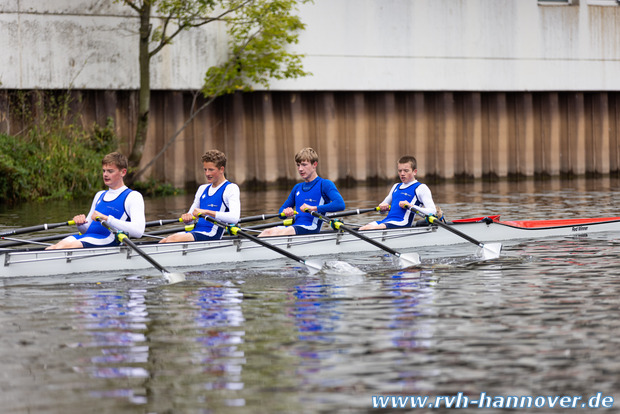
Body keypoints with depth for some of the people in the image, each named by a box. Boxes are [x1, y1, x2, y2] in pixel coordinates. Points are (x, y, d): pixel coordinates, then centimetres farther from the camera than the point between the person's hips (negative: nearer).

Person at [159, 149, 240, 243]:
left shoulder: (231, 188, -1)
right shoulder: (203, 189, 24)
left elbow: (234, 217, -19)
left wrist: (206, 212, -25)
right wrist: (186, 217, -3)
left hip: (210, 235, -7)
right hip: (195, 231, 7)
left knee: (173, 239, -29)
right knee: (163, 242, -18)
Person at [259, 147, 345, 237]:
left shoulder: (324, 184, 3)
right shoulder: (297, 187, 25)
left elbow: (340, 204, -15)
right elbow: (282, 210, 29)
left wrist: (314, 208, -23)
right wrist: (286, 212, 1)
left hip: (310, 229, -6)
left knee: (277, 233, -35)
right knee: (268, 232, -27)